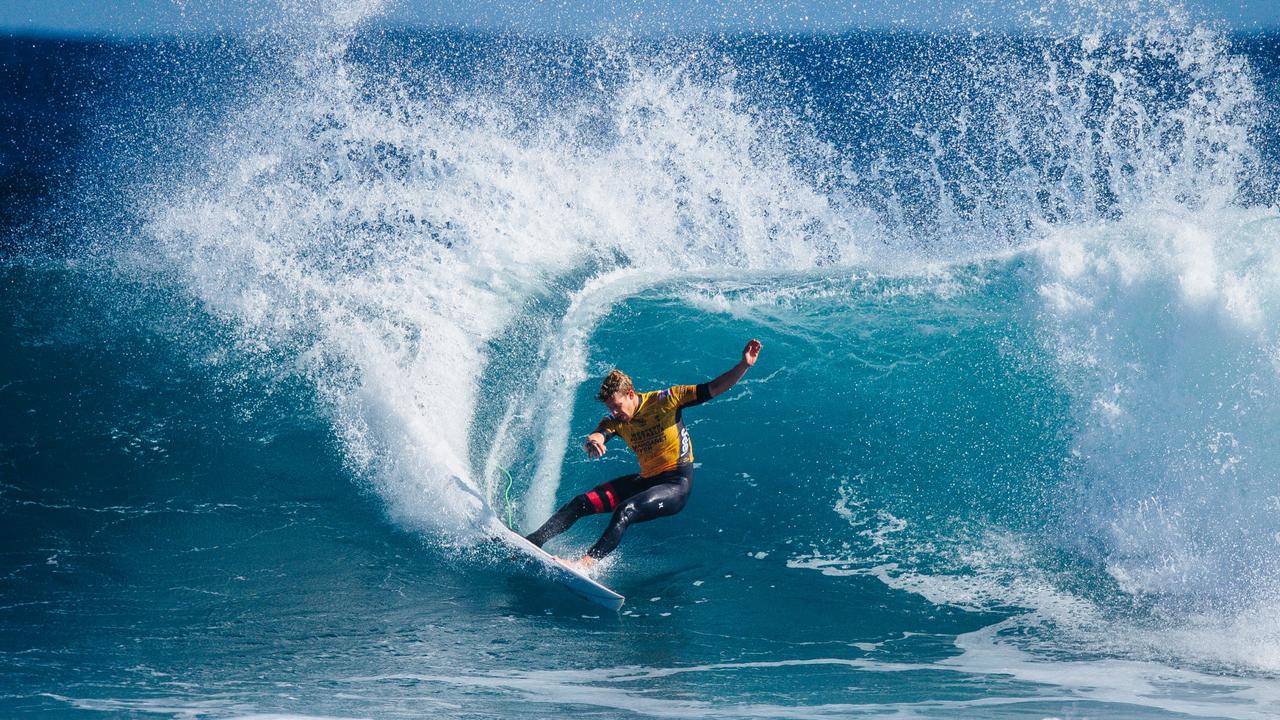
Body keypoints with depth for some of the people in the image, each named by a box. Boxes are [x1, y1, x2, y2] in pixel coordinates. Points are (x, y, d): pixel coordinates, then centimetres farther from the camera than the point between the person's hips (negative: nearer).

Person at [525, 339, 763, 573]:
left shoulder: (664, 400, -11)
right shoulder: (616, 421, 1)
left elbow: (712, 389, -13)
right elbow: (596, 438, -19)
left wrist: (744, 365, -27)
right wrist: (591, 443, -45)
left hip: (677, 485, -6)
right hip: (645, 481, 6)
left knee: (625, 510, -31)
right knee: (581, 503, -4)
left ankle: (586, 563, -40)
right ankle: (532, 542, -1)